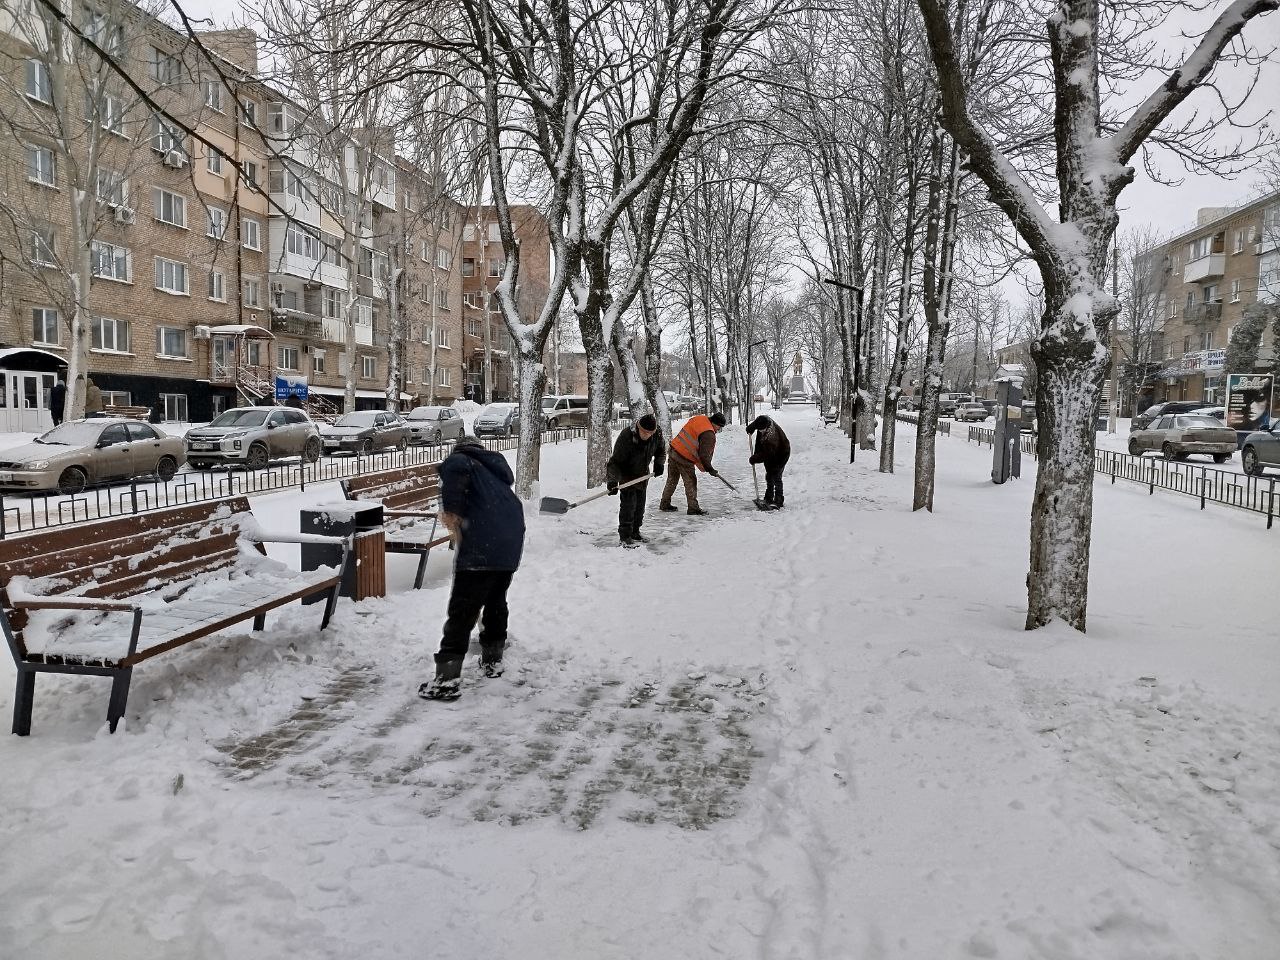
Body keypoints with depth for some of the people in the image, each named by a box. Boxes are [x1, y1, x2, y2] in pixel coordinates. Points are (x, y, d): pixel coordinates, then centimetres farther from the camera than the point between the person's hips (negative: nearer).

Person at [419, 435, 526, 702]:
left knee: (462, 611, -4)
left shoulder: (459, 458, 10)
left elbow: (455, 469, -17)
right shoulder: (498, 466, 30)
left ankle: (448, 678, -5)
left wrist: (450, 510, -12)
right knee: (496, 601, 24)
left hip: (480, 545, -7)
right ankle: (493, 658, 37)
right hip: (511, 543, 7)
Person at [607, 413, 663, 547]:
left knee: (640, 504, 12)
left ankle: (635, 533, 26)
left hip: (643, 474, 6)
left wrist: (658, 463, -10)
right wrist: (613, 481, -41)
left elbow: (660, 449, 7)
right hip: (626, 474, -6)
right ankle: (624, 536, -5)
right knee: (628, 503, -12)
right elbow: (615, 461, -31)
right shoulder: (626, 437, -33)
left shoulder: (656, 435, -17)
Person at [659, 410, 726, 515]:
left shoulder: (697, 419, 7)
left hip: (673, 450, 8)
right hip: (684, 459, -8)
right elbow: (704, 455, -20)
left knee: (672, 479, 19)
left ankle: (664, 504, 28)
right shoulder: (709, 435, -17)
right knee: (690, 482, 4)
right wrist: (709, 469, -7)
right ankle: (693, 508, 10)